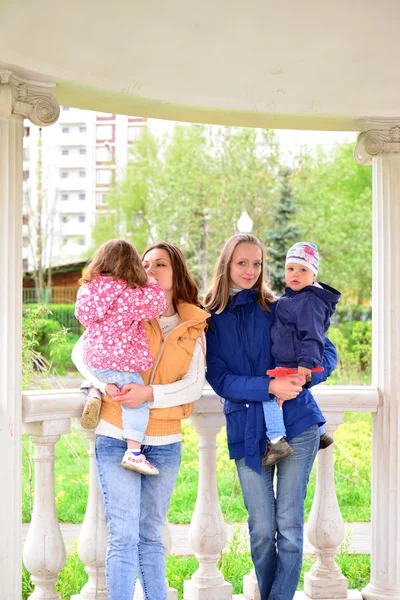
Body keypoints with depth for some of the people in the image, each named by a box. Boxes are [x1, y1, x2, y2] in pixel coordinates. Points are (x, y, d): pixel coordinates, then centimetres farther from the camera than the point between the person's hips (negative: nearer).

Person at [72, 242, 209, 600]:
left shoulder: (194, 329, 5)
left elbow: (194, 387, -5)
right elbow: (81, 351, 3)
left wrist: (149, 393, -20)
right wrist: (102, 384, -15)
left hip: (165, 444, 2)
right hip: (117, 438, -2)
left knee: (151, 536, 14)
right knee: (124, 537, -6)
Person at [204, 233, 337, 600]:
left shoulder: (280, 310, 5)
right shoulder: (211, 320, 5)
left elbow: (328, 354, 4)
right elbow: (219, 379, -5)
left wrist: (301, 377, -17)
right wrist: (269, 387, -19)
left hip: (296, 423, 0)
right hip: (246, 430, 0)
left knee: (289, 525, -1)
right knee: (261, 530, 4)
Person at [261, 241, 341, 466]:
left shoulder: (310, 301, -17)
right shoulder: (292, 298, 14)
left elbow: (312, 335, -25)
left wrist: (307, 362, -32)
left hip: (296, 367, -11)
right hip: (287, 365, 11)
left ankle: (277, 441, -26)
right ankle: (320, 433, 39)